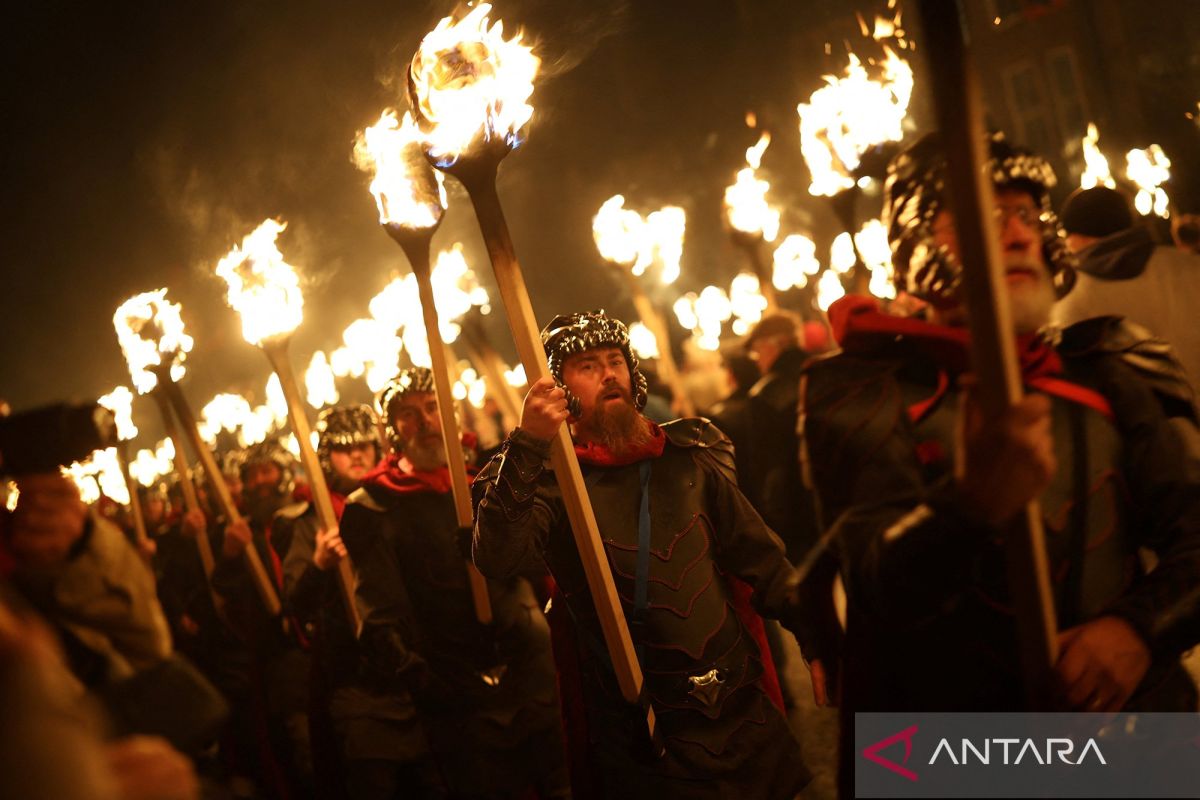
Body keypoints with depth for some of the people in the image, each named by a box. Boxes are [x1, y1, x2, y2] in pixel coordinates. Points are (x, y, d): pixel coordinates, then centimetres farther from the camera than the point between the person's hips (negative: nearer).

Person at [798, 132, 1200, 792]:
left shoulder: (1101, 378, 5)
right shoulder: (858, 394, -8)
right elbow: (882, 585, -22)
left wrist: (1141, 625, -16)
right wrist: (972, 504, -42)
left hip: (1129, 711, 3)